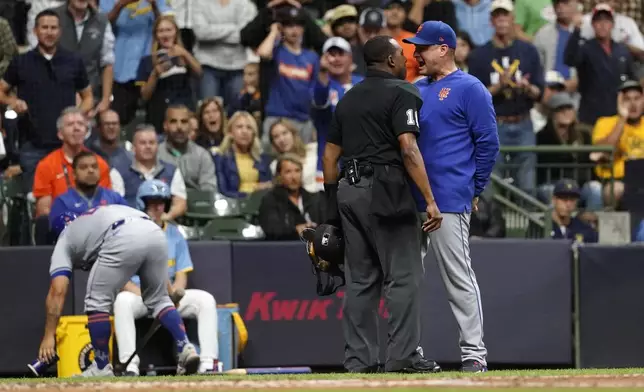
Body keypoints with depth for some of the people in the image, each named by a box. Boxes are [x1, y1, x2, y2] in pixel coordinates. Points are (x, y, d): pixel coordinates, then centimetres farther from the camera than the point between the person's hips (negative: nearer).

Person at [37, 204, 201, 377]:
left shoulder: (64, 240, 27)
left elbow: (57, 291, 14)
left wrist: (49, 336, 12)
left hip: (124, 240, -6)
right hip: (156, 233, 6)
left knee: (97, 302, 12)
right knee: (158, 299, 24)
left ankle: (102, 368, 14)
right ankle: (185, 348, 7)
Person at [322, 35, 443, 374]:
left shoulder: (348, 98, 18)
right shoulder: (401, 93, -5)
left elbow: (330, 155, 16)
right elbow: (408, 149, -16)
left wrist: (333, 202, 20)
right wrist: (430, 200, -18)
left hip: (349, 192, 7)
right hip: (385, 191, -7)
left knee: (360, 279, 9)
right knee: (403, 275, -5)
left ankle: (358, 358, 6)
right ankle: (403, 355, -10)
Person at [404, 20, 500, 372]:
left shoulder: (470, 89, -4)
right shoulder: (417, 90, 17)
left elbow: (488, 143, -6)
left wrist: (474, 191, -5)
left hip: (449, 201, -8)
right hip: (409, 199, 8)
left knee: (458, 277, -6)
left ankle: (474, 353, -2)